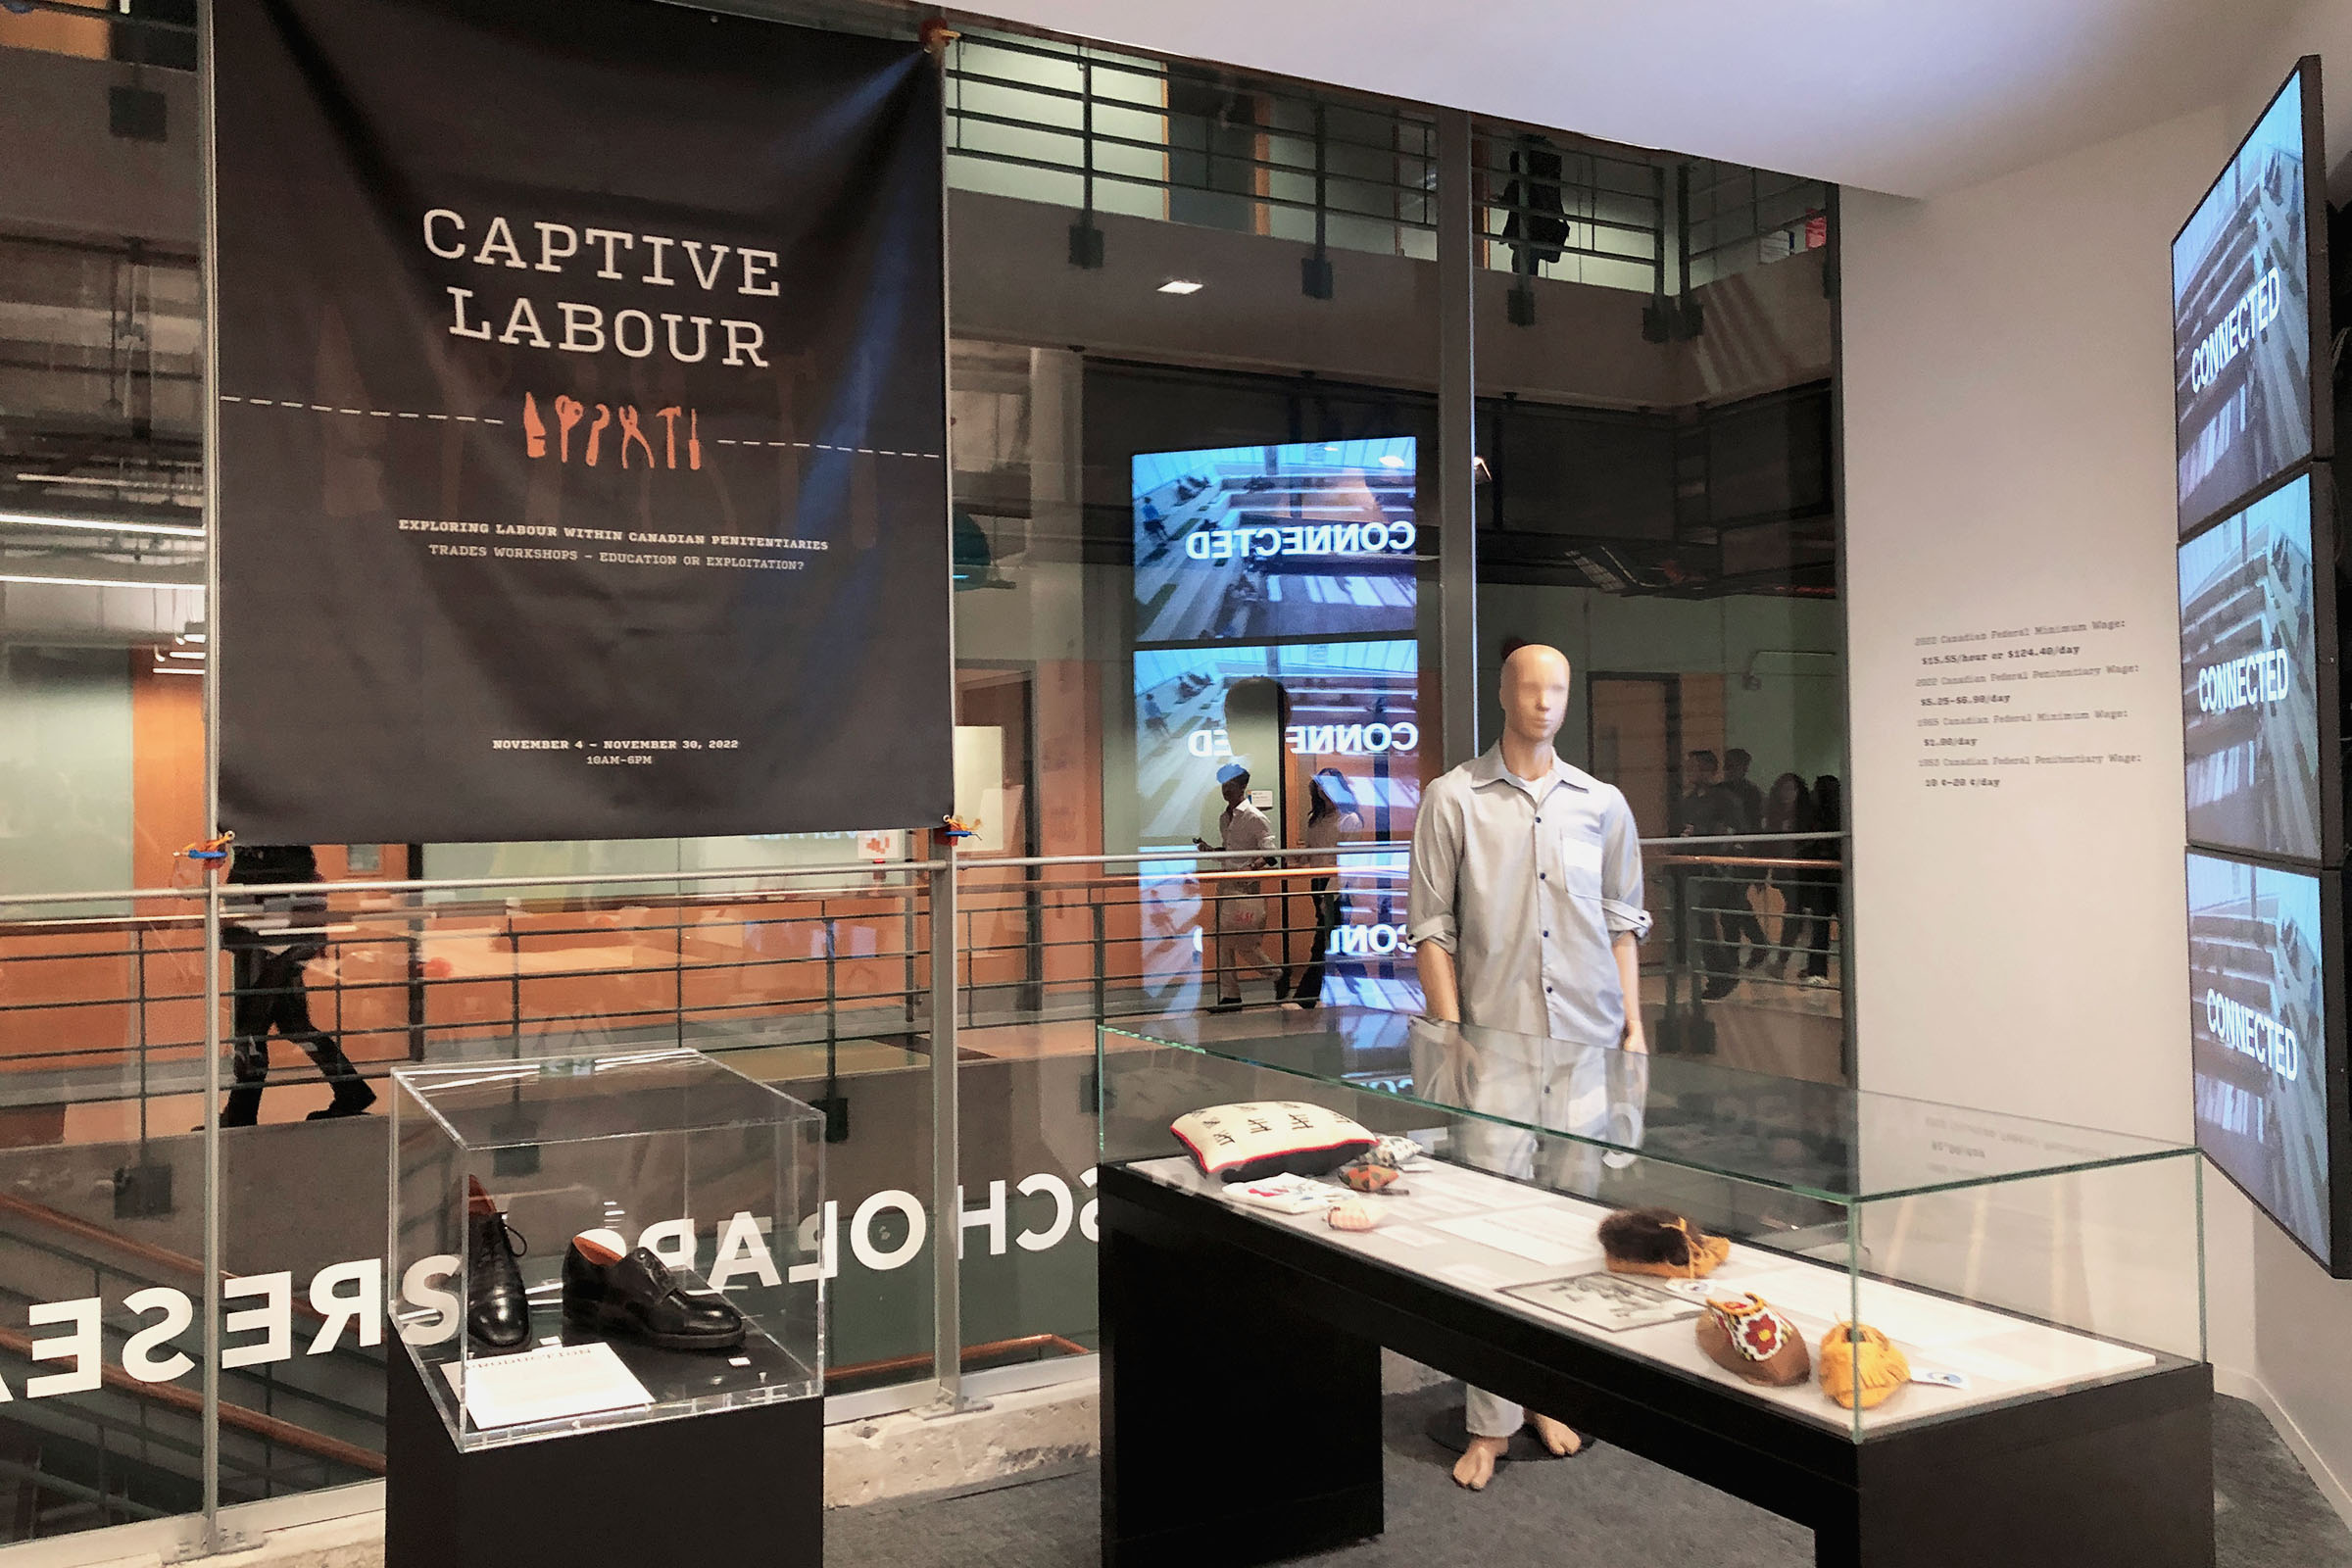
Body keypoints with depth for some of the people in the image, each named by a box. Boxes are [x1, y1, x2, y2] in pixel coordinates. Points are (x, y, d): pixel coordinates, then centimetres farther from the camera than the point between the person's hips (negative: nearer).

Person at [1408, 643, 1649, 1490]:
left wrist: (1634, 1026, 7)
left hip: (1589, 1041, 3)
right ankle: (1491, 1423, 6)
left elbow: (1623, 921, 13)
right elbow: (1431, 927, -1)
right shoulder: (1453, 800, 0)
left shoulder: (1602, 804, 9)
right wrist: (1451, 1033, -7)